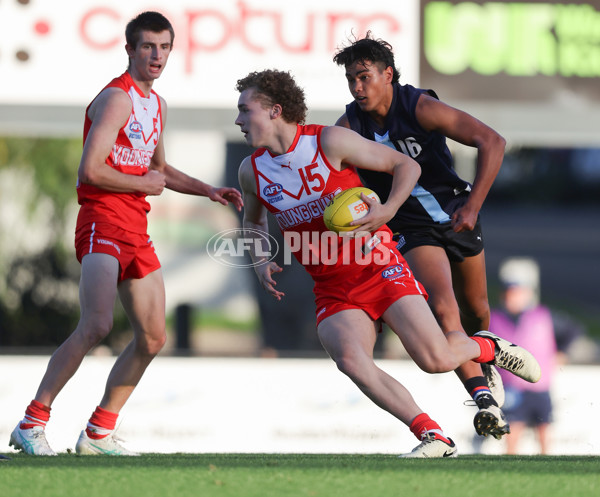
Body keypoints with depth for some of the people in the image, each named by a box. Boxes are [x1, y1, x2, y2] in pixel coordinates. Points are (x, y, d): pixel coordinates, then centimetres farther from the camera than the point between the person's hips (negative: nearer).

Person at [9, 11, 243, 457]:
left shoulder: (156, 104, 18)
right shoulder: (117, 98, -11)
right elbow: (91, 170, -19)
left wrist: (209, 191, 23)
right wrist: (144, 185, -8)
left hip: (137, 232, 9)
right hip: (103, 223, -9)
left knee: (153, 338, 8)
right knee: (97, 325, -24)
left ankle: (99, 432, 15)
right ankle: (32, 424, -20)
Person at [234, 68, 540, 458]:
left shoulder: (330, 141, -11)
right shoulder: (252, 171, 3)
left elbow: (407, 165, -3)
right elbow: (254, 219, 25)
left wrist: (388, 210, -20)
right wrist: (261, 260, 5)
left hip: (377, 266, -4)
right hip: (331, 290, 4)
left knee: (437, 359, -16)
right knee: (350, 359, -27)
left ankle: (487, 347, 20)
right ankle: (433, 437, -22)